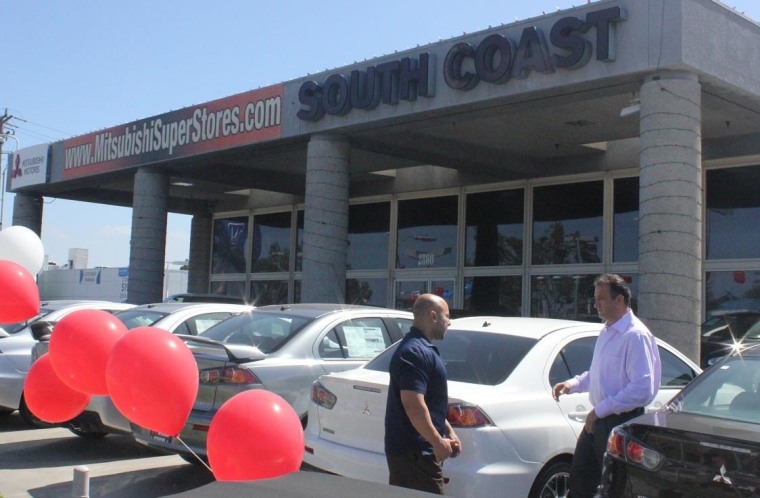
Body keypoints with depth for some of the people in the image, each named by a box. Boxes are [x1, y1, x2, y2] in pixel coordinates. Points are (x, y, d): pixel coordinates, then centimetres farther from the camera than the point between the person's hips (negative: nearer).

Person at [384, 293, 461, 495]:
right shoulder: (415, 352, -18)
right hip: (414, 452, -10)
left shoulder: (422, 349, 17)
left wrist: (448, 431, 20)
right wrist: (438, 442, -19)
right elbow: (413, 405, -25)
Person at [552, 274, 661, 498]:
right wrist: (572, 384, 5)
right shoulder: (606, 332, 11)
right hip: (598, 420, 9)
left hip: (622, 423, -9)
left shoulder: (635, 335, -19)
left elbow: (643, 389, -25)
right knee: (579, 479, 16)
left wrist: (600, 410, -22)